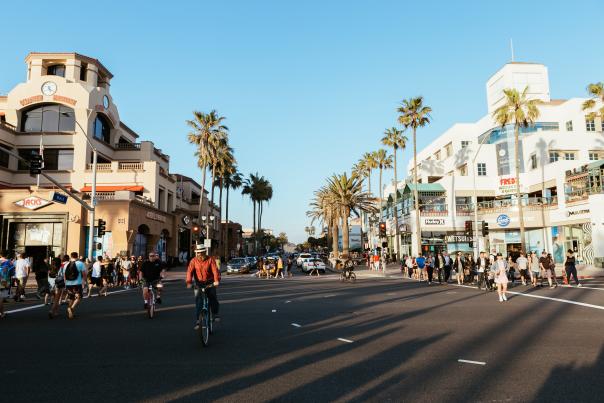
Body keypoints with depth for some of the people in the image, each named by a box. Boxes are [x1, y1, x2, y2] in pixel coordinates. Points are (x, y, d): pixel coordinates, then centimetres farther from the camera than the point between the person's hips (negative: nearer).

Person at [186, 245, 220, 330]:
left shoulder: (210, 260, -6)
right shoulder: (193, 261, -2)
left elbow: (215, 270, -17)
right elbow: (190, 271, -12)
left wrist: (216, 280, -33)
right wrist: (189, 282, -28)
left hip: (210, 283, -1)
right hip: (198, 283, 1)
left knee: (213, 298, -13)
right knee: (198, 302, -4)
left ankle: (215, 314, 10)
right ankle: (197, 321, 4)